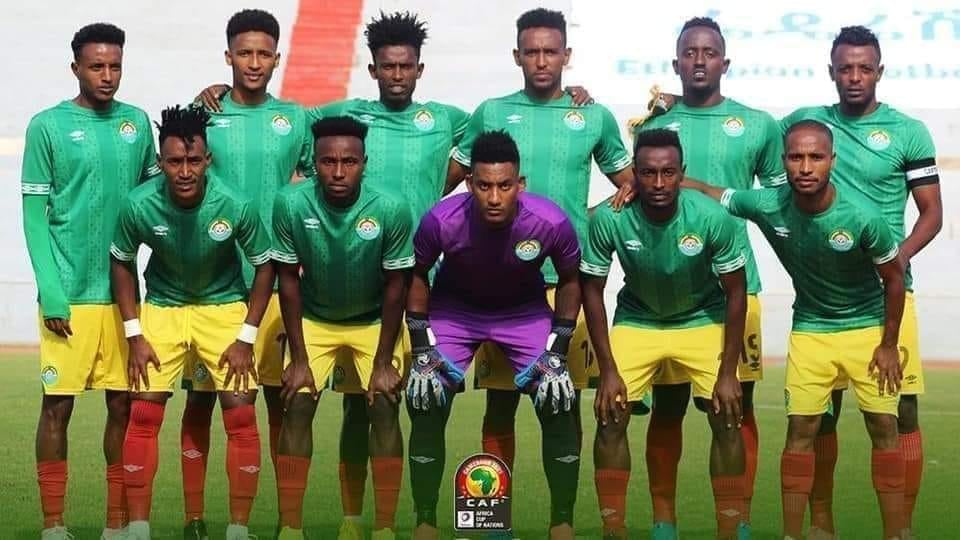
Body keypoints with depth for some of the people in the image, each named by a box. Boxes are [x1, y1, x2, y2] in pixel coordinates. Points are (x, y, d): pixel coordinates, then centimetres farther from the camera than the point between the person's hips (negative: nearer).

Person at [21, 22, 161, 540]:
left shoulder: (137, 122, 8)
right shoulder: (48, 126, -3)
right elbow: (34, 214, -5)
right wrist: (51, 292, -11)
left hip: (124, 290, 4)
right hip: (69, 293, -4)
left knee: (123, 404, 6)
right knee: (58, 405, 0)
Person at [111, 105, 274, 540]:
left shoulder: (236, 206, -24)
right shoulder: (139, 206, -22)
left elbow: (265, 266, -10)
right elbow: (121, 263, -3)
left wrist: (246, 339, -12)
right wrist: (134, 336, -7)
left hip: (224, 305, -1)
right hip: (162, 306, 1)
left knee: (241, 415, -8)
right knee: (143, 414, -6)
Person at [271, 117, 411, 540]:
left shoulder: (391, 210, -27)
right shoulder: (291, 204, -25)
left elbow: (395, 287, -15)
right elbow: (289, 281, -14)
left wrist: (384, 362, -13)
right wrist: (298, 358, -13)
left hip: (374, 320, -1)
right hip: (313, 319, 1)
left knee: (384, 407, -12)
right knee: (298, 405, -10)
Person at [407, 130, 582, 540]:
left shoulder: (551, 222, -30)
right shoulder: (441, 220, -31)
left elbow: (569, 280, -8)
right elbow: (417, 274, -9)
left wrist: (557, 350, -12)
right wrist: (422, 349, -12)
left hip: (525, 311, 0)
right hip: (455, 308, 0)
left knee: (559, 403, -13)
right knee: (426, 403, -14)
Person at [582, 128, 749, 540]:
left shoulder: (712, 218, -27)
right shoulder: (609, 219, -26)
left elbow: (736, 292, -15)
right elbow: (592, 290, -12)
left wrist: (728, 372, -15)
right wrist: (609, 369, -14)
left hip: (702, 320, 0)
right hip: (636, 320, 1)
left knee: (727, 420, -9)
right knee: (610, 416, -9)